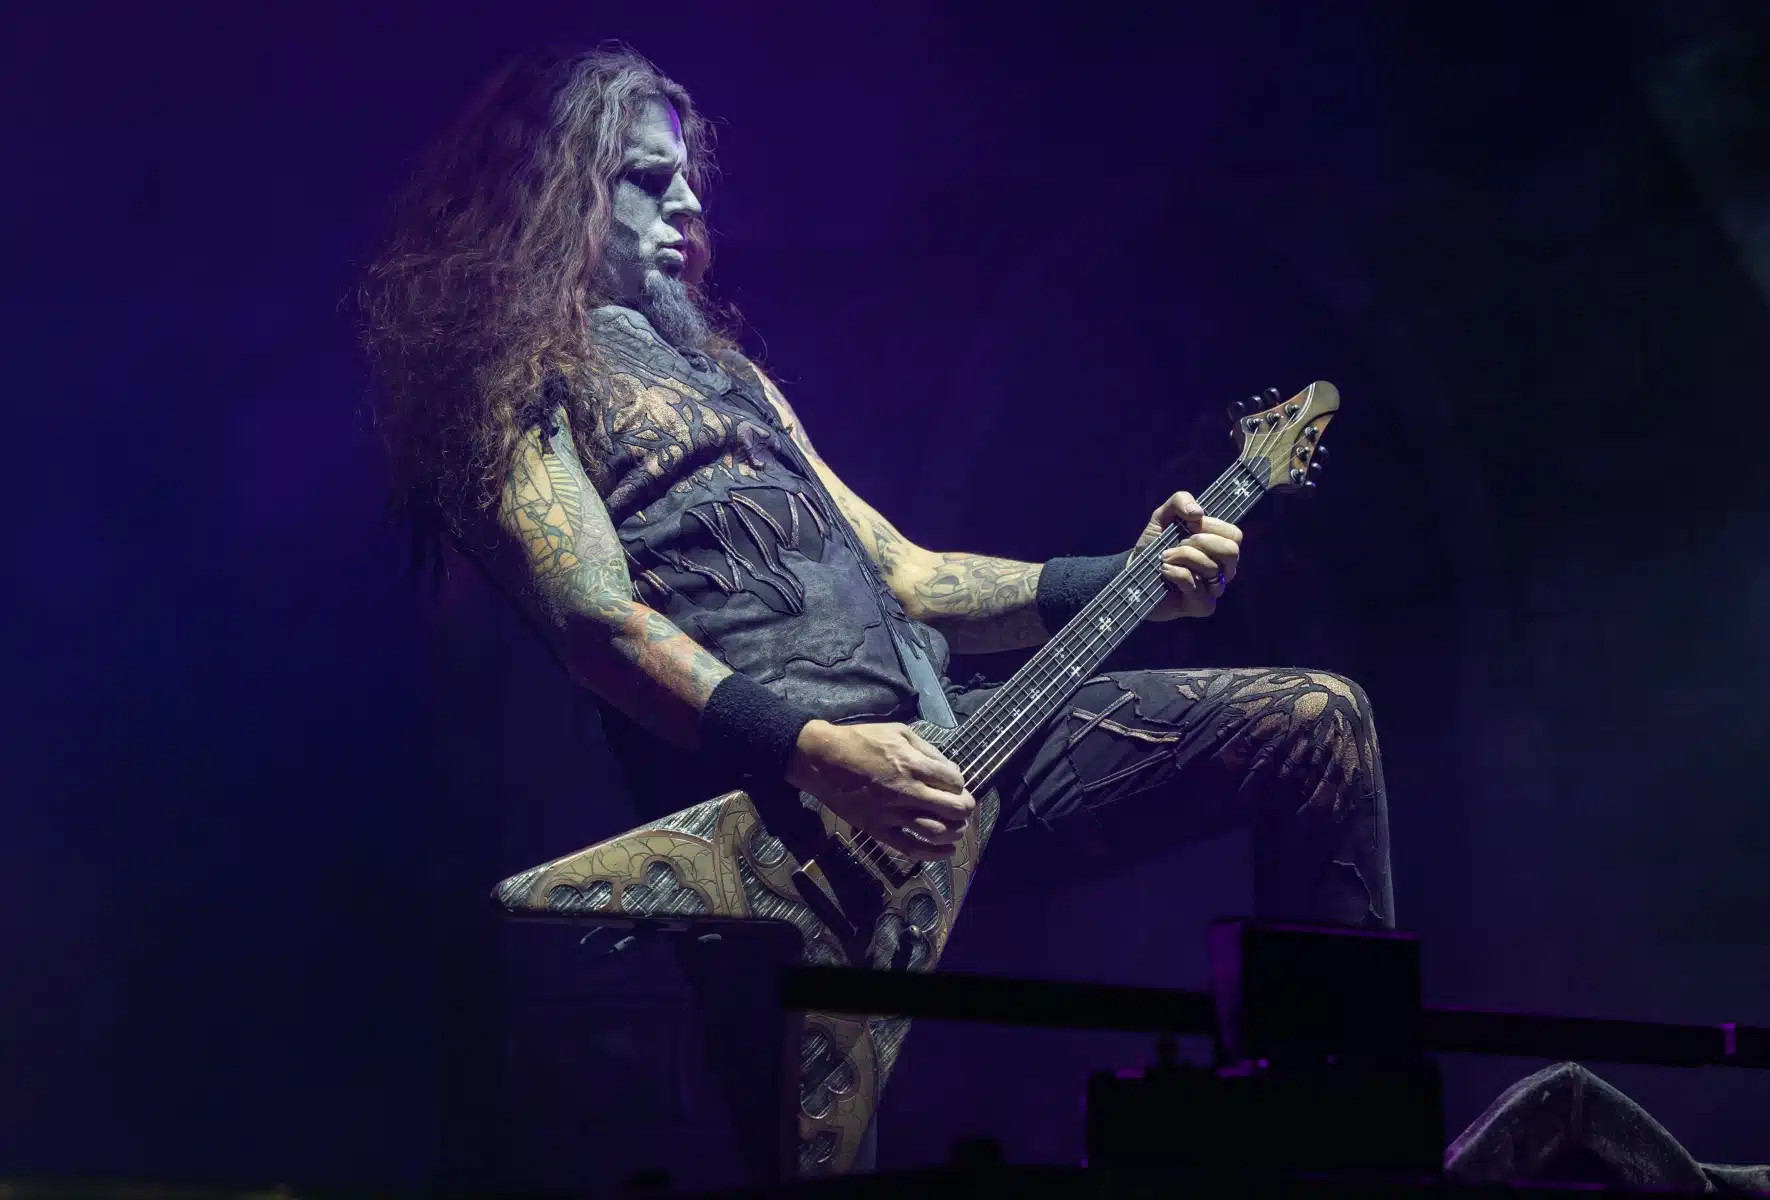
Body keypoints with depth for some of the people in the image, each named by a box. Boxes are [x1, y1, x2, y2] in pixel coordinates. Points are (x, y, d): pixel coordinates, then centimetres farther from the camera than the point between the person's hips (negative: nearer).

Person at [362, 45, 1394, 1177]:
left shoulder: (723, 369, 31)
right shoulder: (514, 374, 6)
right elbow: (596, 618, -11)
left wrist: (1129, 581, 13)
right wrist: (812, 750, -25)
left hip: (924, 731, 8)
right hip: (761, 773, -8)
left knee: (1316, 719, -1)